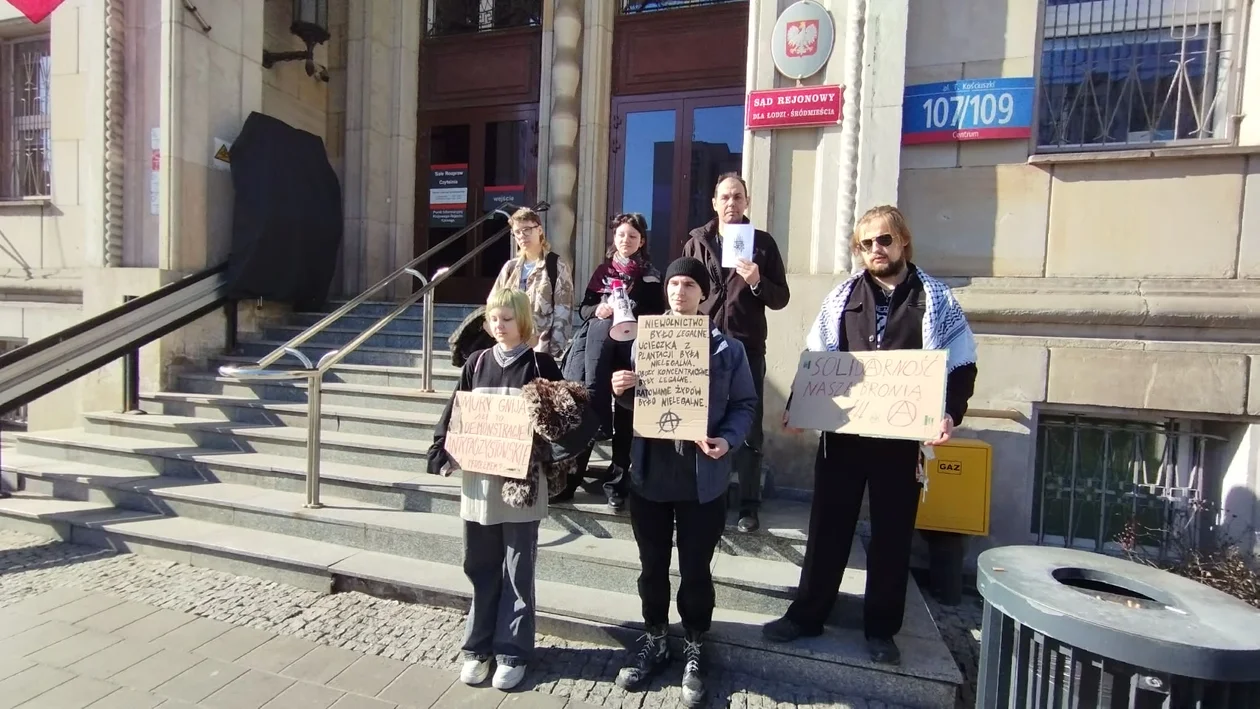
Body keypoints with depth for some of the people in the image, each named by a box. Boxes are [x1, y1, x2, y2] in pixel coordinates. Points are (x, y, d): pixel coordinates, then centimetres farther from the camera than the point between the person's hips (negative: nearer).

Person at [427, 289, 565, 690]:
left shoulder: (541, 365, -4)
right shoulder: (476, 363, 6)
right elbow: (455, 413, 9)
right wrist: (443, 453, -1)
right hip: (478, 480, 3)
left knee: (517, 571, 9)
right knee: (481, 568, 15)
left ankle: (512, 651, 24)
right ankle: (479, 646, 31)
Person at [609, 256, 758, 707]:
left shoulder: (728, 349, -3)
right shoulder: (644, 341, 3)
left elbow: (745, 405, 1)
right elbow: (635, 404, 11)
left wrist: (728, 440, -16)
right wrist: (621, 391, -11)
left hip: (702, 479, -2)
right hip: (649, 473, 2)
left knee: (695, 570, 12)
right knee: (652, 565, 16)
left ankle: (693, 650, 34)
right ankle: (653, 641, 38)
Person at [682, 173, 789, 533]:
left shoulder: (763, 243, 5)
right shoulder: (697, 242, 8)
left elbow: (781, 298, 4)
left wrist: (757, 282, -15)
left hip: (747, 348, -1)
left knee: (749, 428, 6)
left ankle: (749, 505, 17)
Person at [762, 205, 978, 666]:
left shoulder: (935, 298, 1)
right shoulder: (843, 296, 6)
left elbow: (961, 366, 0)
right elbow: (815, 360, 7)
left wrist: (950, 413, -17)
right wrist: (798, 405, -5)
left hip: (902, 437, -1)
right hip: (842, 431, 1)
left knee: (892, 533, 12)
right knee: (828, 525, 10)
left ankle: (881, 628, 30)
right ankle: (807, 613, 25)